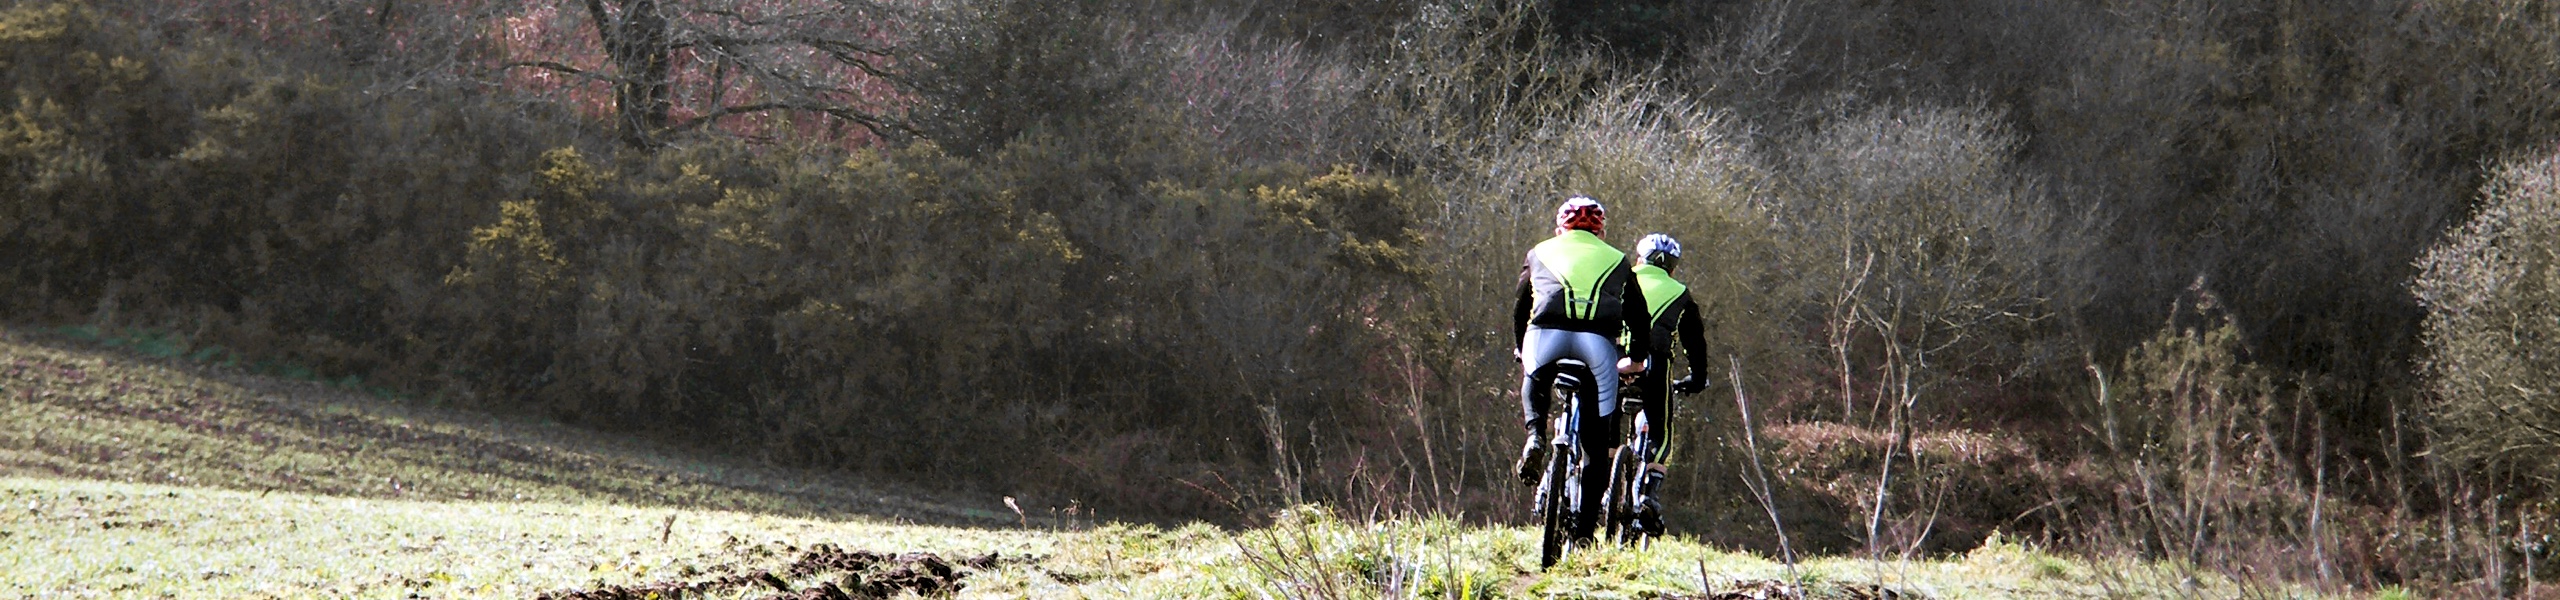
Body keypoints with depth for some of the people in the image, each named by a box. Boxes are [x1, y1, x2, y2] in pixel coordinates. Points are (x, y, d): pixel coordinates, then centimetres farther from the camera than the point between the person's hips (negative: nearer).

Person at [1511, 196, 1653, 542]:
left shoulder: (1541, 253, 28)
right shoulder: (1616, 260, 27)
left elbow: (1520, 308, 36)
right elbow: (1637, 312, 31)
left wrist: (1520, 350, 50)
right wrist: (1637, 357, 45)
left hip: (1546, 335, 0)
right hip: (1598, 342, 0)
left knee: (1532, 380, 36)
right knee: (1596, 445, 8)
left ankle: (1535, 434, 7)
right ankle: (1583, 531, 2)